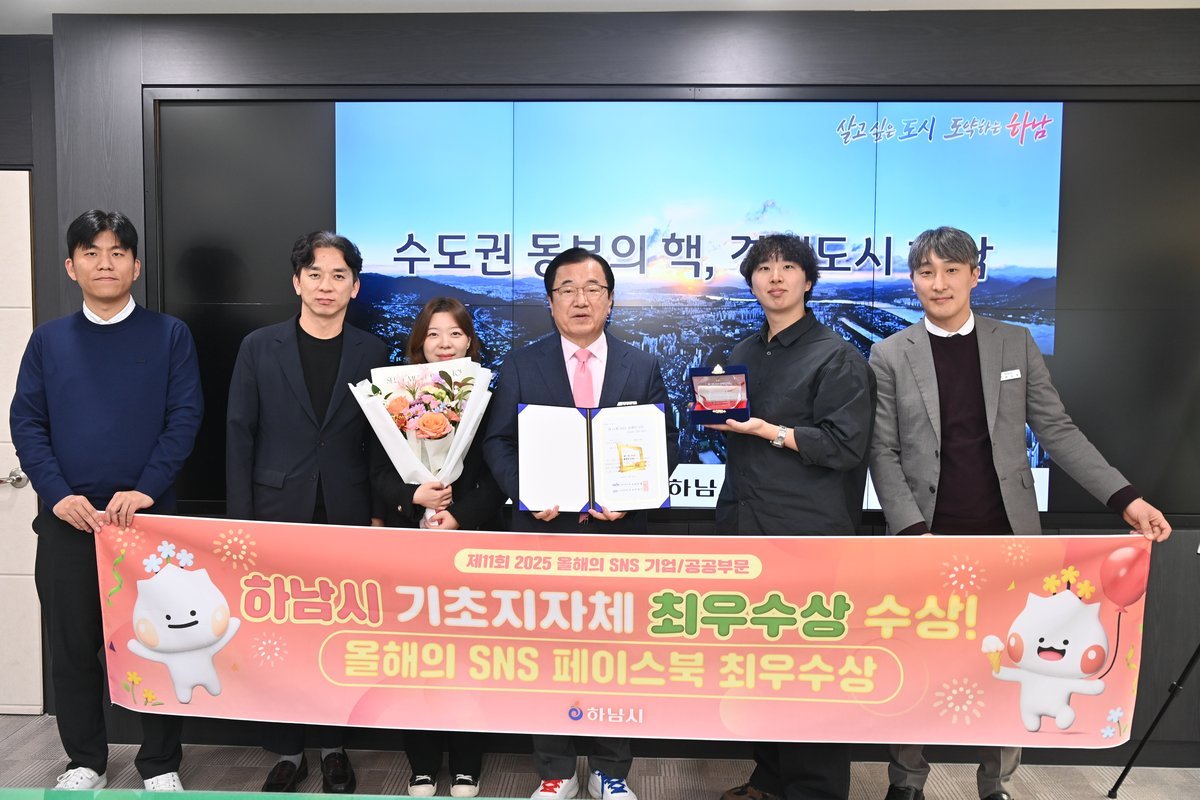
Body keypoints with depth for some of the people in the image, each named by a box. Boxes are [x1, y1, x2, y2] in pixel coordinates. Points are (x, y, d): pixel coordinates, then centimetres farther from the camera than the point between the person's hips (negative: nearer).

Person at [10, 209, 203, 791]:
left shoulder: (169, 334, 1)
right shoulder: (49, 339, 8)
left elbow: (185, 416, -5)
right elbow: (26, 422, 3)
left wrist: (146, 489, -16)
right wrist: (58, 495, -10)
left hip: (147, 514, -2)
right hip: (68, 519, 3)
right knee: (72, 644, 11)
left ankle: (160, 764, 20)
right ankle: (85, 761, 29)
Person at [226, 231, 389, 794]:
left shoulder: (372, 353, 3)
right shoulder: (260, 347, 3)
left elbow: (382, 440, 4)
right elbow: (239, 434, 2)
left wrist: (379, 514, -2)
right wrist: (240, 517, -3)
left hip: (347, 516, 0)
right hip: (278, 512, 0)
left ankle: (333, 746, 24)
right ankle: (286, 750, 23)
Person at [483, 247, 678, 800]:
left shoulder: (643, 368, 5)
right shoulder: (520, 366, 3)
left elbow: (665, 443, 3)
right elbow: (498, 442, 1)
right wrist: (525, 492, -15)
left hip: (619, 530, 1)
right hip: (545, 529, 0)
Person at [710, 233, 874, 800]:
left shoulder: (836, 357, -5)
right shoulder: (744, 354, 15)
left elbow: (845, 445, -12)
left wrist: (769, 431, -16)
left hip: (808, 535, -6)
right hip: (747, 529, 7)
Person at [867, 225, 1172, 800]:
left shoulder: (1016, 344, 5)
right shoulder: (890, 355, -1)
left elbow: (1056, 431, 5)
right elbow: (883, 452, -5)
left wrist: (1124, 498, -5)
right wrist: (912, 531, -16)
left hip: (1006, 538, 2)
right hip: (928, 540, -1)